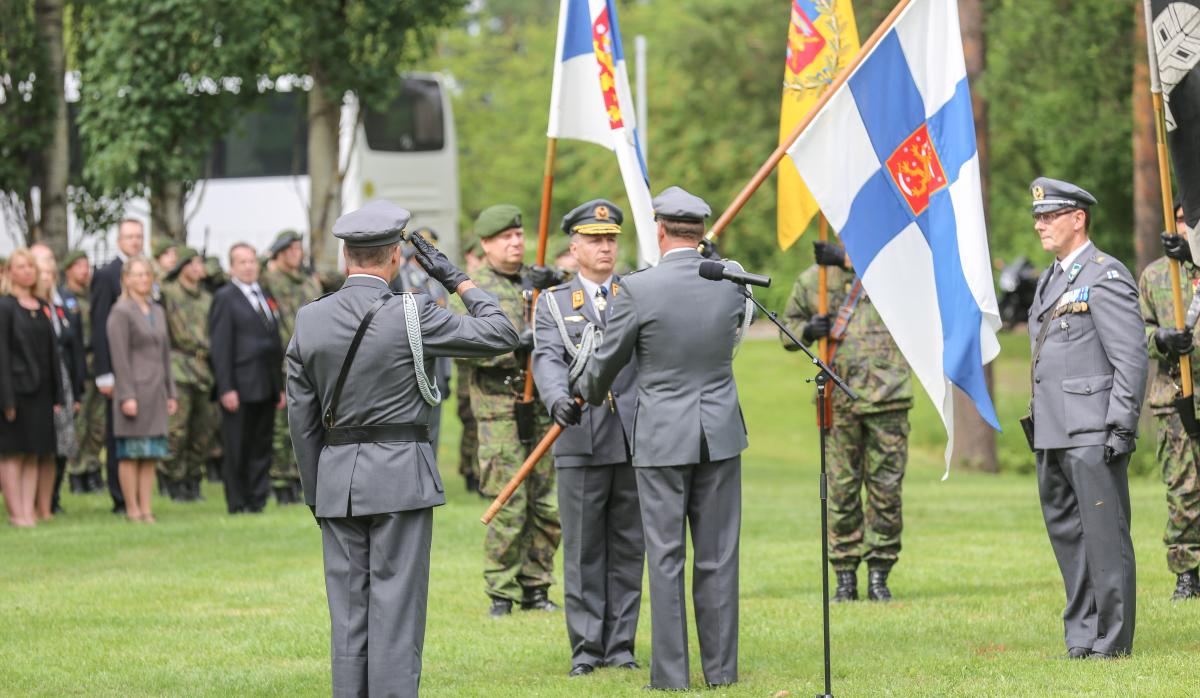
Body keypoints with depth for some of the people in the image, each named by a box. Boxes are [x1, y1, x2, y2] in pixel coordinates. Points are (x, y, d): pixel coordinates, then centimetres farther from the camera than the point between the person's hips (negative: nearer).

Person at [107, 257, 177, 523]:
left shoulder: (157, 312, 16)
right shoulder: (121, 312, -6)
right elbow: (120, 358, -11)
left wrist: (170, 393, 15)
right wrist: (127, 396, -16)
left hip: (156, 390, 7)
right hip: (134, 387, -7)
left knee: (152, 453, 6)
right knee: (131, 452, -4)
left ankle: (146, 508, 8)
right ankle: (132, 509, -1)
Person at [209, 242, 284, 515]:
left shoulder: (266, 298, 17)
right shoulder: (225, 298, -5)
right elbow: (220, 347, -10)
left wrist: (280, 386, 15)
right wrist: (226, 388, -16)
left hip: (266, 388, 7)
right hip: (240, 388, -7)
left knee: (262, 447, 8)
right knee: (236, 450, -2)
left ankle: (257, 500, 13)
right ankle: (238, 503, 3)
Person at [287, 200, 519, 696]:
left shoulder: (309, 321, 2)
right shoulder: (411, 315, -11)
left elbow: (302, 418, 7)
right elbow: (501, 336, -3)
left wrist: (316, 496, 16)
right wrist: (456, 279, 6)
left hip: (336, 478, 4)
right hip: (400, 475, -4)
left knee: (348, 616, 8)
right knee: (396, 615, -3)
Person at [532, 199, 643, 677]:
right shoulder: (553, 304, 8)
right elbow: (548, 360, -8)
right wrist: (559, 400, -28)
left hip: (634, 440, 1)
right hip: (581, 444, -1)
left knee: (628, 548, 5)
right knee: (582, 550, 1)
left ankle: (621, 646, 12)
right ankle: (586, 649, 7)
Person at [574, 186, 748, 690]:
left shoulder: (639, 289, -14)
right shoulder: (731, 282, -3)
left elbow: (608, 360, -2)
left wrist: (589, 395, 20)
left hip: (663, 438, -3)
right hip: (721, 433, 3)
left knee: (666, 557, 2)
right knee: (717, 555, 9)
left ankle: (671, 673, 3)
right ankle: (721, 667, 13)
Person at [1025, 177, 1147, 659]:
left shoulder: (1105, 277, -9)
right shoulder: (1050, 281, 19)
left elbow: (1131, 360, -13)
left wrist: (1121, 429, -17)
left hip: (1093, 435, -9)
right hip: (1052, 435, 9)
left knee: (1104, 534, -6)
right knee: (1066, 533, 11)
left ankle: (1112, 638, -3)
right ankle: (1082, 634, 16)